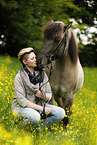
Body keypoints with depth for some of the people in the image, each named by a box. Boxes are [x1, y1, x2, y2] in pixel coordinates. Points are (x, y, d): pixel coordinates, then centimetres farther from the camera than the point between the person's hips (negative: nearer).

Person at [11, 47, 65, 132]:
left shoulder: (42, 74, 0)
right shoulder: (19, 78, -15)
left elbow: (49, 95, 5)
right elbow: (21, 101, -20)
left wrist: (43, 95, -21)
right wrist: (41, 108, -25)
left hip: (39, 105, 6)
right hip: (20, 107, -6)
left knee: (61, 113, -13)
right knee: (35, 117, -38)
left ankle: (39, 128, 0)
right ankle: (20, 127, -7)